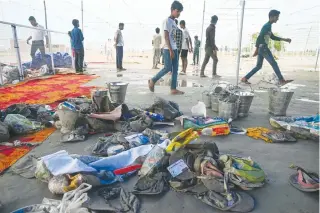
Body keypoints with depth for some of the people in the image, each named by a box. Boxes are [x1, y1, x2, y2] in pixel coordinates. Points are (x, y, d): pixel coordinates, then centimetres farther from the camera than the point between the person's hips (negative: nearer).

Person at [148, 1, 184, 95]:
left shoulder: (174, 22, 18)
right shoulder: (167, 21, -8)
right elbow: (166, 37, -15)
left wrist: (174, 49, 15)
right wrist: (170, 50, -20)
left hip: (174, 49, 9)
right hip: (168, 49, -9)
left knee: (175, 69, 3)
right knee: (168, 68, -8)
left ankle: (173, 89, 5)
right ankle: (152, 81, 10)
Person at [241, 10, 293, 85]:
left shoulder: (268, 26, 20)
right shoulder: (267, 26, -11)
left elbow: (273, 37, 27)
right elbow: (260, 37, -20)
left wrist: (284, 39, 22)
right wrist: (256, 50, -23)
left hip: (262, 48, 10)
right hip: (263, 48, -10)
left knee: (258, 66, 11)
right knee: (274, 64, -7)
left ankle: (245, 78, 9)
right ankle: (282, 80, -4)